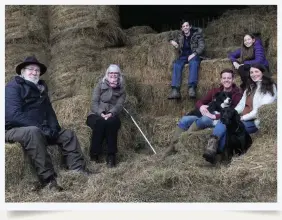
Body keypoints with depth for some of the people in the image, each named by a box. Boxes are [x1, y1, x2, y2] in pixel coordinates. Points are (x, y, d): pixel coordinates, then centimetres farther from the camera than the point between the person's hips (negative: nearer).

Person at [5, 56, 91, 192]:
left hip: (39, 129, 9)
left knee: (68, 134, 1)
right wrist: (40, 128, -26)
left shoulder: (40, 88, 14)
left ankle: (78, 169, -14)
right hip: (15, 129, -9)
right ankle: (47, 179, -41)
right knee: (33, 132, -40)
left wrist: (53, 127, -5)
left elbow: (49, 110, 17)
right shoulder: (13, 87, -11)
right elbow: (13, 114, -24)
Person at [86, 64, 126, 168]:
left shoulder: (121, 89, 13)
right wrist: (101, 113, -23)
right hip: (96, 115, -1)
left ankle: (111, 155, -34)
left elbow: (119, 105, -4)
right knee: (100, 122, -36)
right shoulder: (100, 85, 10)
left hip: (112, 116, 1)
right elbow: (94, 102, -2)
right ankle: (95, 154, -24)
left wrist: (111, 114, -27)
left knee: (111, 122, -36)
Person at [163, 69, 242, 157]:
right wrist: (201, 106, -14)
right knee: (185, 119, -16)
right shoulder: (215, 91, 13)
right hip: (208, 117, 6)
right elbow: (199, 102, 12)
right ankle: (172, 146, -17)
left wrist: (215, 116, -25)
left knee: (204, 119, -36)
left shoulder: (237, 94, -2)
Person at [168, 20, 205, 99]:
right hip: (183, 56, 3)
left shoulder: (196, 34, 5)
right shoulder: (180, 36, 16)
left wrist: (194, 54, -21)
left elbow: (201, 46, -5)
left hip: (194, 55, -3)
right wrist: (172, 41, 8)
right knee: (176, 64, -32)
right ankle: (175, 90, -47)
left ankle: (191, 88, -56)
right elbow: (173, 39, 34)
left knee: (193, 63, -40)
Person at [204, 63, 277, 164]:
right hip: (242, 119, 6)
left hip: (254, 121, -6)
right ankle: (212, 143, -45)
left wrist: (243, 117, -17)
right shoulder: (250, 87, 26)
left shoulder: (269, 88, 3)